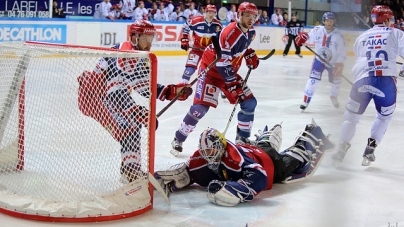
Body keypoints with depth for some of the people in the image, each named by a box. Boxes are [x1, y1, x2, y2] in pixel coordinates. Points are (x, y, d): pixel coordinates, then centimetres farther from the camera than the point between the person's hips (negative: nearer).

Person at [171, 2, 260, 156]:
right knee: (201, 107, -17)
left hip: (229, 70, 8)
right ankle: (178, 140, -3)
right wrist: (234, 85, -29)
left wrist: (250, 55, 6)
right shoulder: (230, 33, -27)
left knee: (250, 102, 3)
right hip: (211, 69, -8)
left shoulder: (250, 31, -1)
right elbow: (222, 64, -29)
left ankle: (243, 137, 18)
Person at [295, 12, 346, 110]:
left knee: (335, 81, 16)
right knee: (313, 79, -15)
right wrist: (301, 37, -23)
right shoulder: (317, 30, -16)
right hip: (319, 60, 0)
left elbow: (341, 52, -20)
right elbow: (308, 38, 1)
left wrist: (339, 65, -28)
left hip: (333, 62, 0)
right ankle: (306, 101, -8)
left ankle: (334, 96, 47)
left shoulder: (338, 35, -21)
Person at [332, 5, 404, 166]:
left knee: (352, 115, 15)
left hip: (362, 80, 2)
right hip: (386, 80, -2)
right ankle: (369, 151, 13)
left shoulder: (361, 37, 21)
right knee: (384, 117, 19)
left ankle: (342, 149, 5)